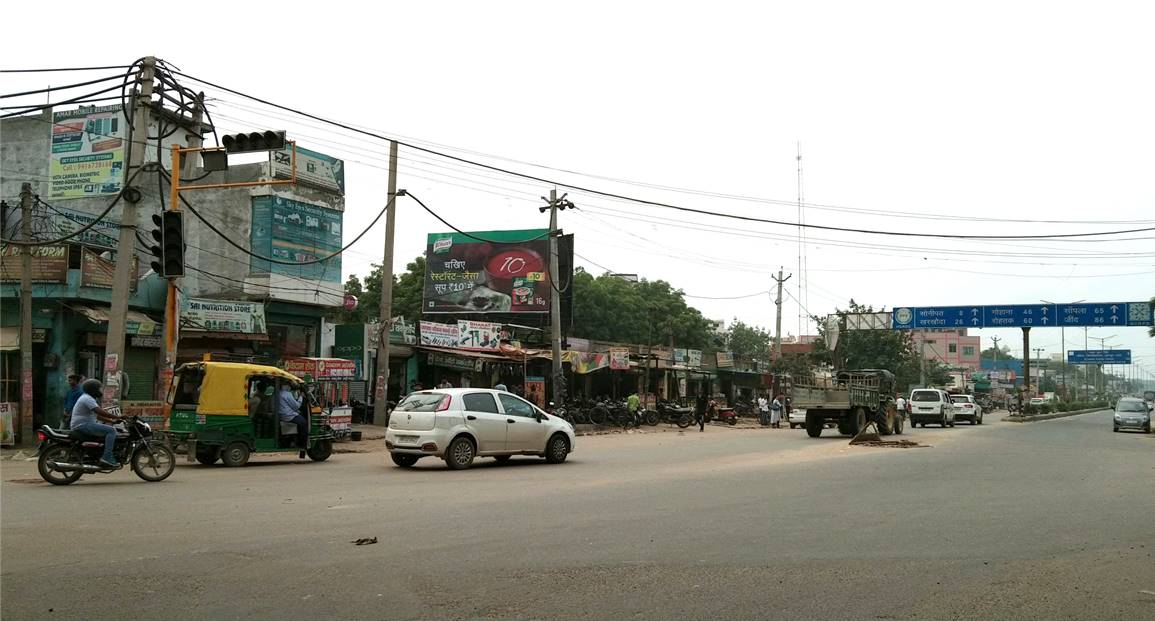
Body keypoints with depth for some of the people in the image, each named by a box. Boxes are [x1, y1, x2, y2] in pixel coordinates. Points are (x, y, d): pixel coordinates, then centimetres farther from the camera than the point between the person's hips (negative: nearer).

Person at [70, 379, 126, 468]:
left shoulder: (87, 398, 23)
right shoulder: (87, 398, -13)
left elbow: (97, 415, 24)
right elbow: (100, 411, -26)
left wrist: (112, 420, 15)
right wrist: (117, 417, -25)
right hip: (83, 426, -11)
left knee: (110, 429, 21)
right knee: (111, 430, -21)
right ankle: (107, 457, -30)